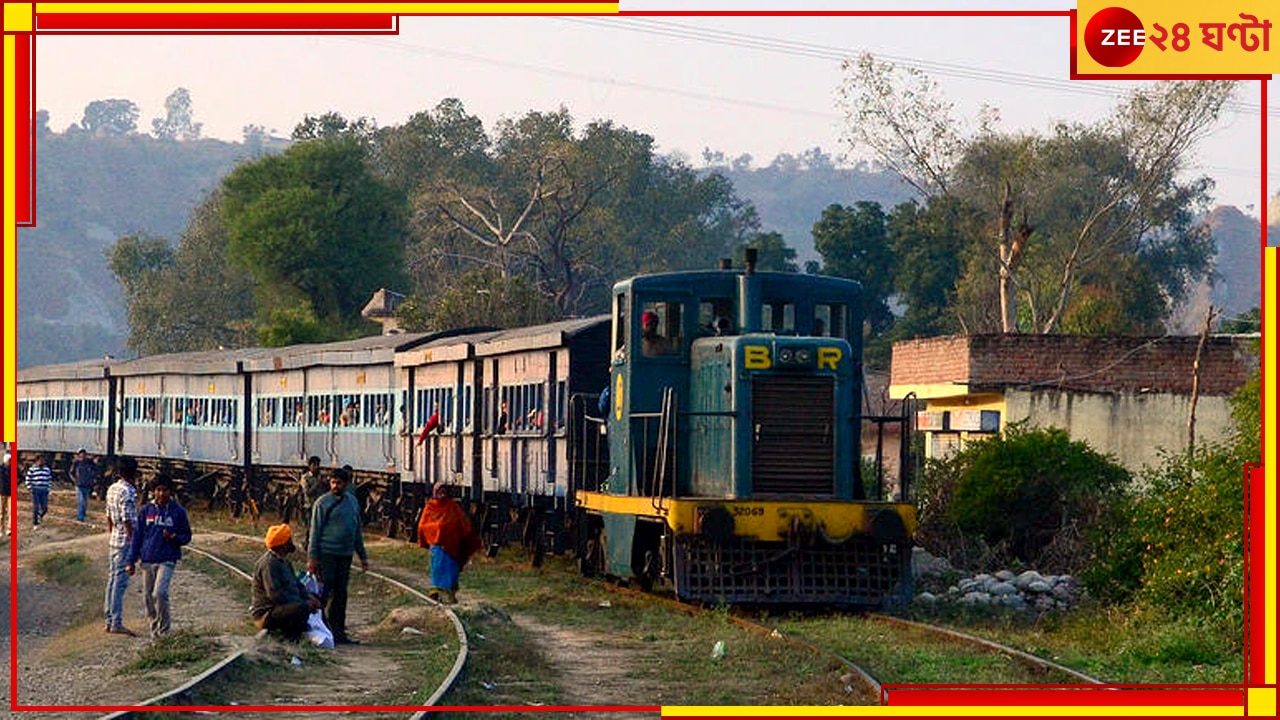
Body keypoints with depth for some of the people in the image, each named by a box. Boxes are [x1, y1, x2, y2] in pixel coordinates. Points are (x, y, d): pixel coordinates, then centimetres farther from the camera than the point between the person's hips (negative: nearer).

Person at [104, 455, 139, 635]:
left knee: (112, 580, 12)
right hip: (125, 541, -9)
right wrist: (134, 545, -14)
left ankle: (110, 621, 17)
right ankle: (116, 624, -6)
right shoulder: (128, 492, -17)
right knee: (120, 582, -7)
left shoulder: (112, 489, 10)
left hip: (113, 540, 9)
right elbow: (127, 521, -18)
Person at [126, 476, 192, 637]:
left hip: (167, 560, -3)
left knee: (160, 593, -17)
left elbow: (186, 536, 8)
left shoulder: (178, 512, 1)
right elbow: (137, 536, 8)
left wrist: (174, 537, -14)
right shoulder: (146, 510, 5)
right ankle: (154, 627, 19)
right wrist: (132, 561, 6)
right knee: (148, 596, 6)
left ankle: (164, 629, -3)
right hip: (147, 560, 3)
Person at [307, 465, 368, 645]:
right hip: (327, 554, -6)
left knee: (340, 595, 9)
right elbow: (315, 531, -6)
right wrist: (312, 557, -12)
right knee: (325, 595, -6)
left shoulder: (353, 501, 13)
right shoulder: (323, 503, -5)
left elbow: (357, 531, 20)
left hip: (345, 555, 6)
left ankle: (339, 632, 14)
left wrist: (362, 555, 18)